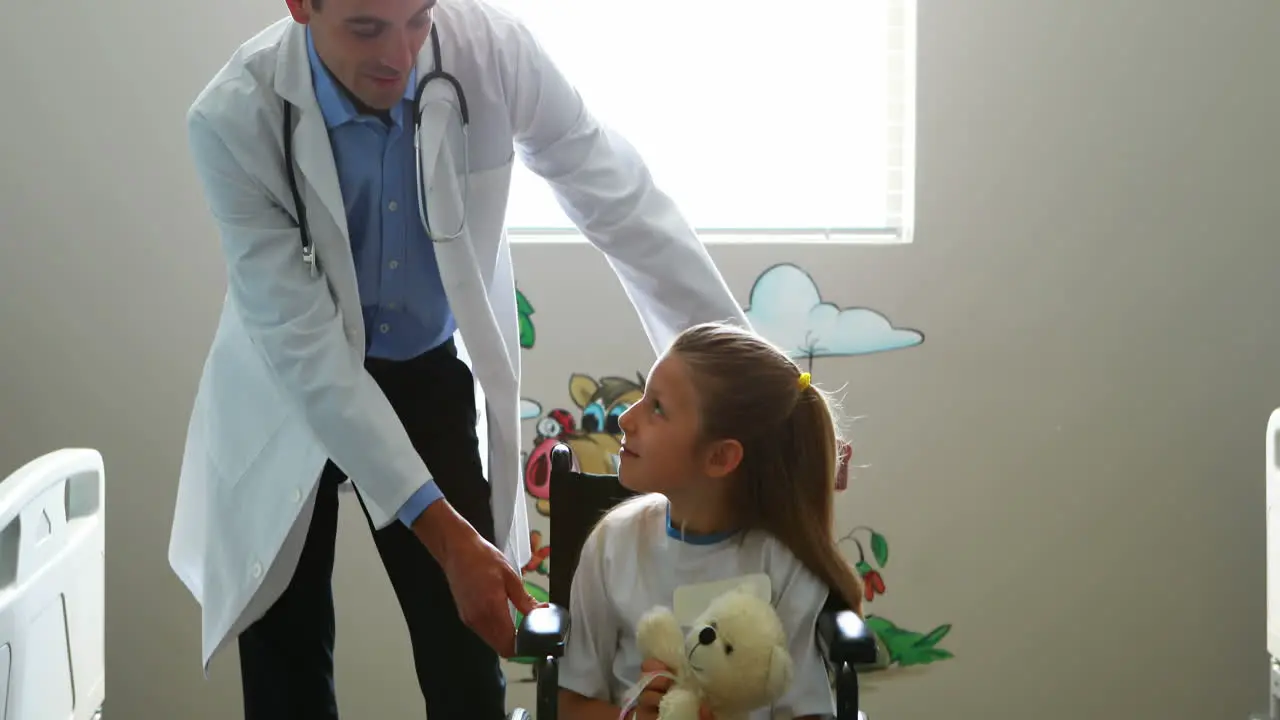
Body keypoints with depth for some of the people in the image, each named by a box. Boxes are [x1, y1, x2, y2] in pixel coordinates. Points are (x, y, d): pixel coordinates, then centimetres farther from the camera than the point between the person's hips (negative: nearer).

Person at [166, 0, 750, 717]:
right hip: (288, 387, -1)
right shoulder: (236, 120, -29)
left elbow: (619, 199, -13)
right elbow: (303, 345, -29)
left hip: (429, 373, 1)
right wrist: (445, 533, -33)